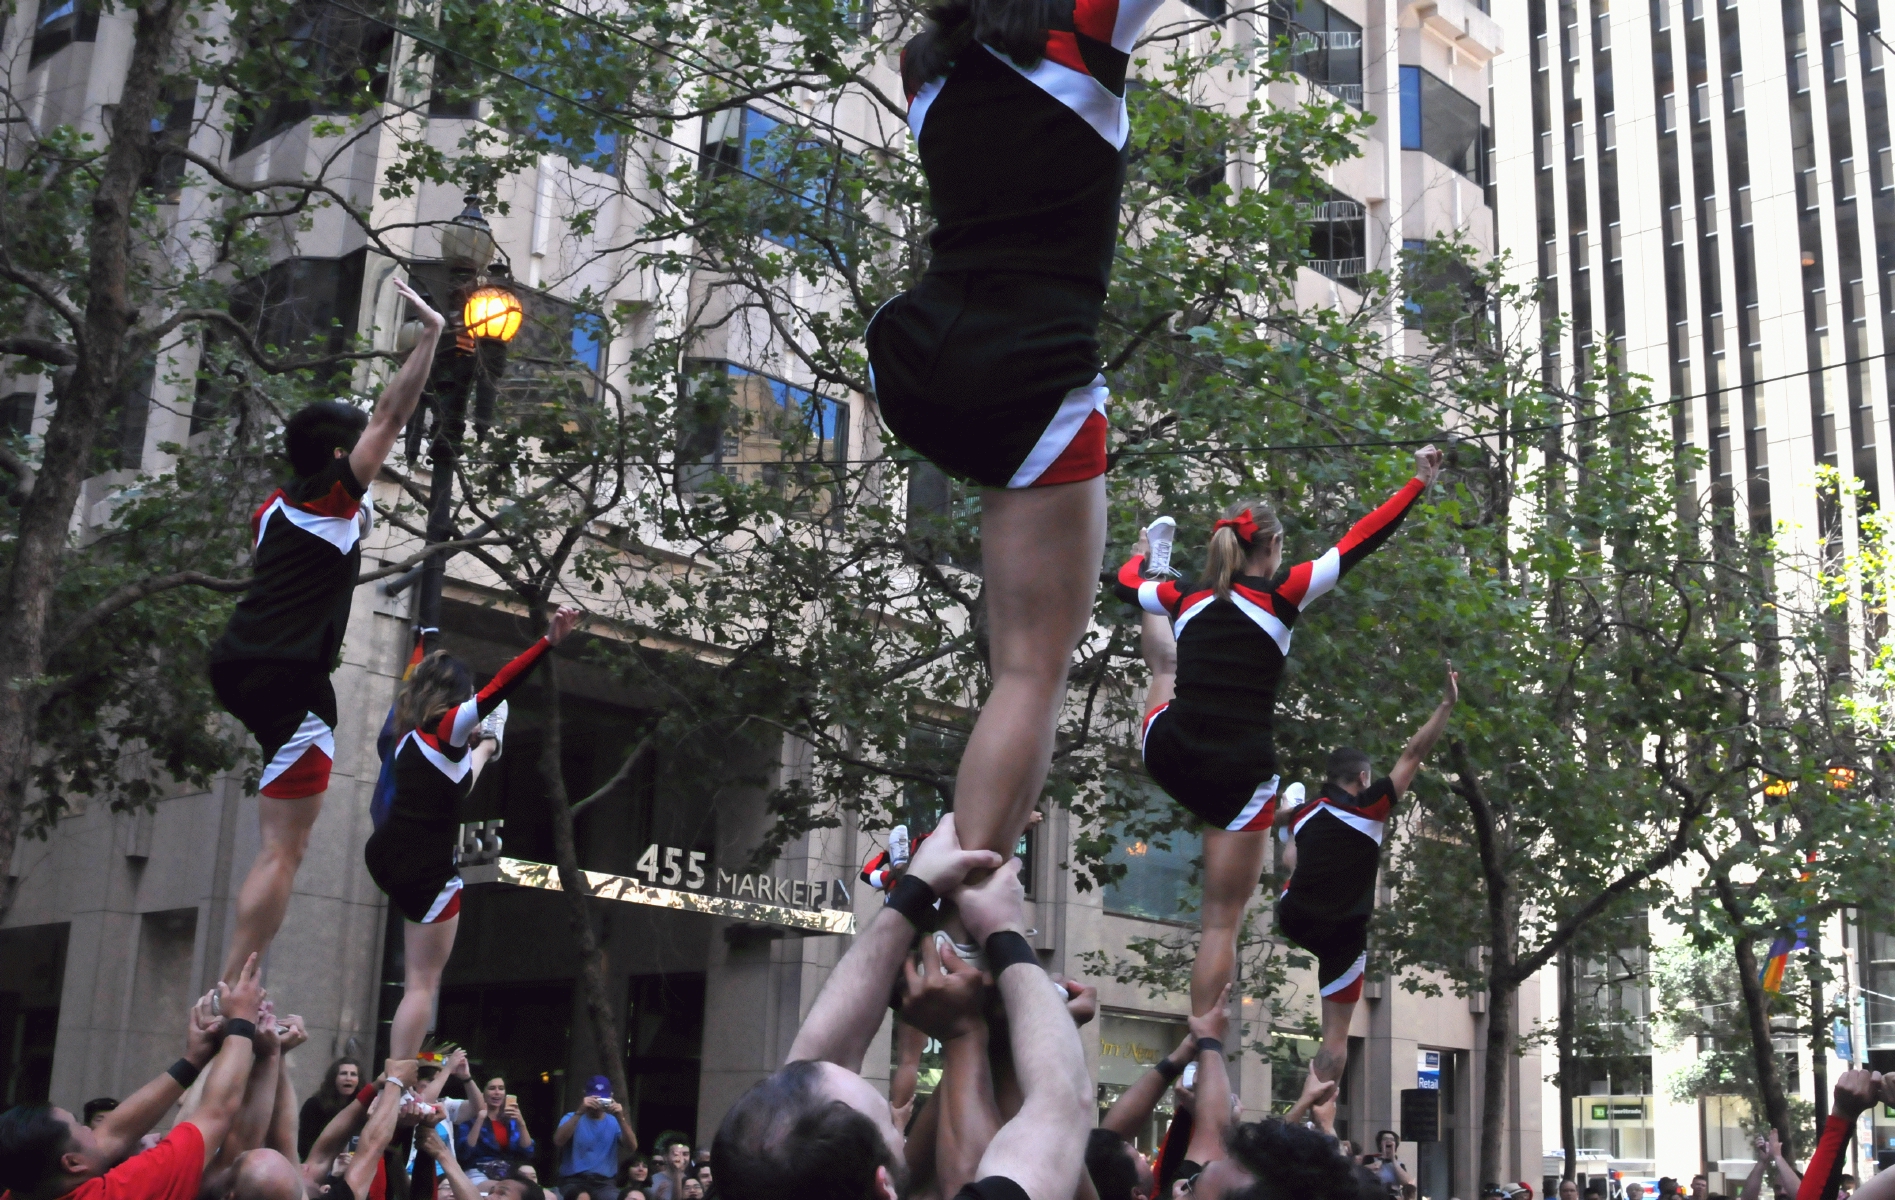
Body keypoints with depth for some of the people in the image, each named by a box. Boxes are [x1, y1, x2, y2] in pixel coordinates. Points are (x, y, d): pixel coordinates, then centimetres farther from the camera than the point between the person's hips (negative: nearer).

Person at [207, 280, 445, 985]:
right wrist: (430, 335, 1)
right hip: (291, 684, -8)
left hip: (234, 668, 8)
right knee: (283, 850, -7)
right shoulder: (335, 497, -5)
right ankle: (229, 996, -11)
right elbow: (391, 415, -5)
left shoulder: (273, 509, 16)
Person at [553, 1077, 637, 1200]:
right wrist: (579, 1112, -24)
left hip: (603, 1182, 2)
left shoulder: (614, 1123, 11)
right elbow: (558, 1141, -15)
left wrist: (620, 1119, -19)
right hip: (574, 1180, -2)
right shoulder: (572, 1118, 6)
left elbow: (632, 1148, -5)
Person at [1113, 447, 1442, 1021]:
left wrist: (1143, 554, 50)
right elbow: (1360, 541, -3)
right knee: (1222, 923, 4)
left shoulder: (1187, 599, 8)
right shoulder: (1282, 595, -4)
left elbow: (1124, 583, 28)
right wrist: (1420, 481, 4)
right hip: (1241, 774, -4)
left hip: (1169, 755, 4)